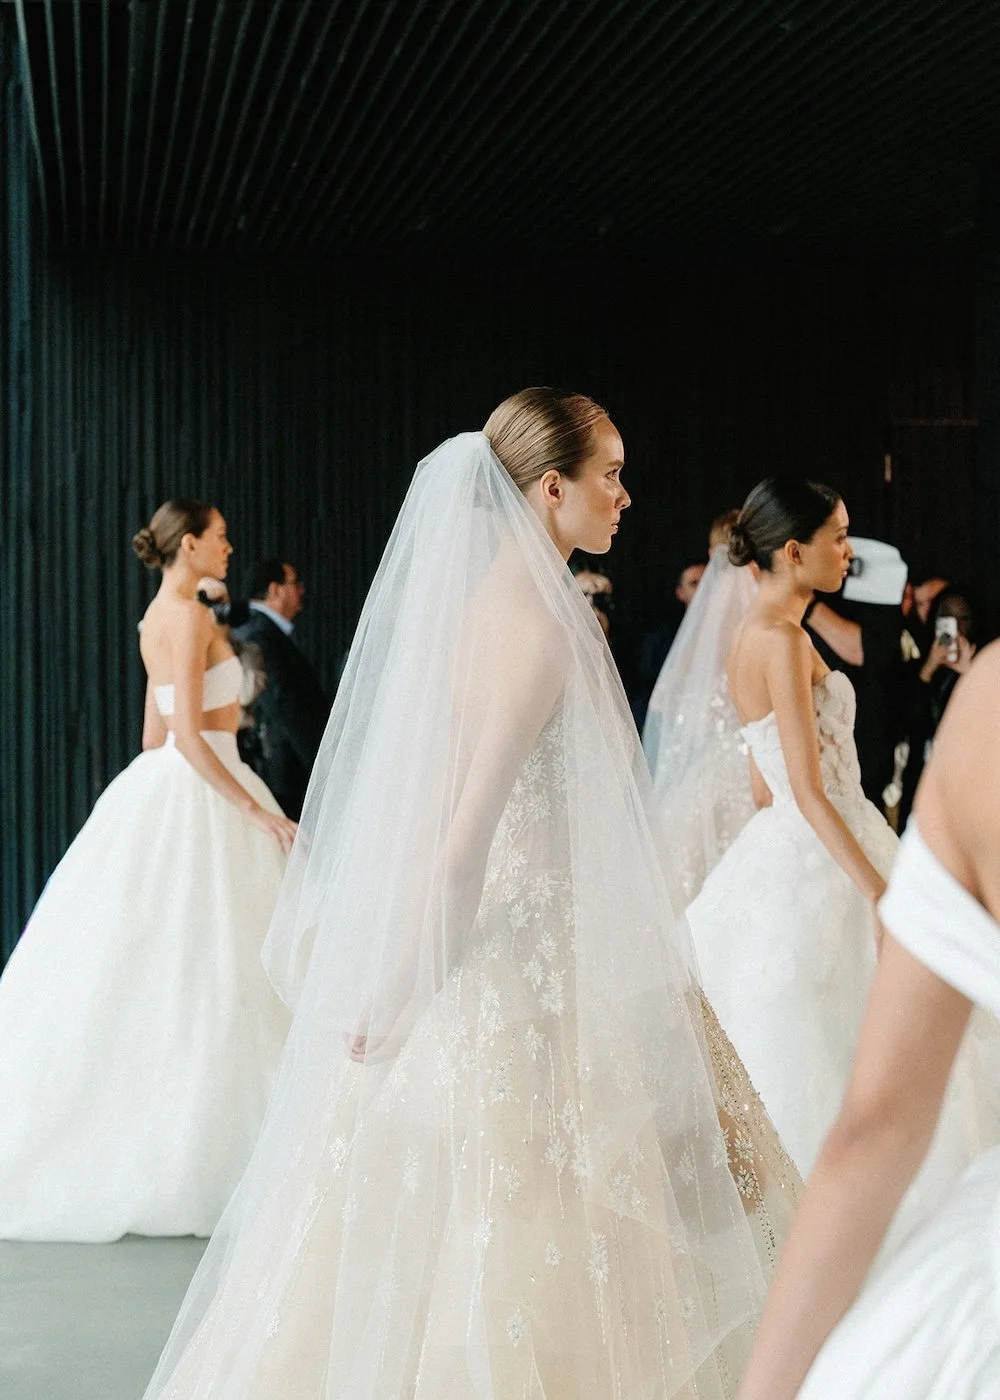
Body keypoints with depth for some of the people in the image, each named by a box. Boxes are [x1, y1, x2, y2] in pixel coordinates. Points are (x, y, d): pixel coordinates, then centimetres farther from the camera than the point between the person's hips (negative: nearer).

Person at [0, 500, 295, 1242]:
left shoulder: (158, 616, 16)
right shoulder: (191, 614, -13)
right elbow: (186, 735, -20)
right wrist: (257, 812, -19)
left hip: (165, 790, 10)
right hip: (202, 799, -10)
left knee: (145, 966, 10)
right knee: (211, 969, -6)